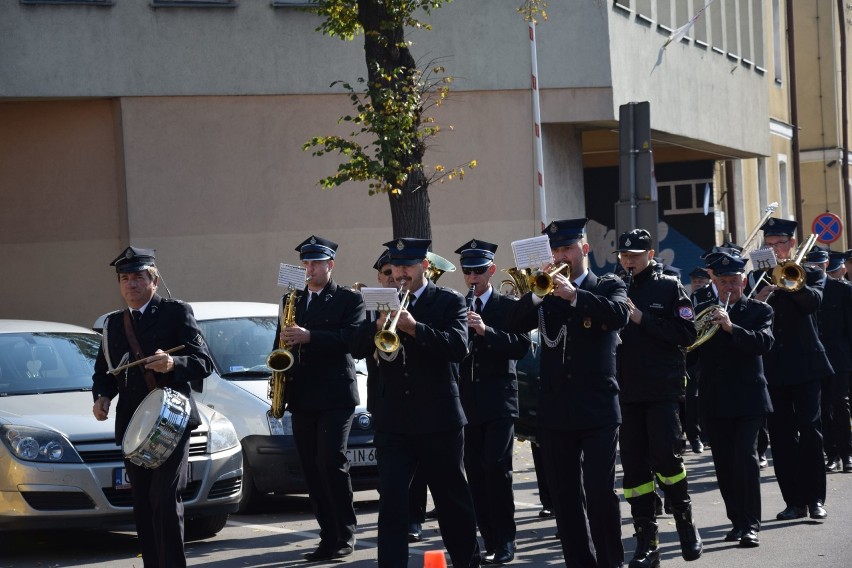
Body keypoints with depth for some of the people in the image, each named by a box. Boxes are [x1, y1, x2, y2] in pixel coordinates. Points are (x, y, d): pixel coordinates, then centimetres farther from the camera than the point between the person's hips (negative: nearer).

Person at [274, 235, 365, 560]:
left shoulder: (349, 299, 1)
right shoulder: (292, 300, 17)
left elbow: (351, 338, -14)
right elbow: (282, 341, 19)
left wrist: (309, 336, -24)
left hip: (335, 396, -5)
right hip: (301, 397, 5)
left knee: (332, 463, -14)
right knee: (312, 471, 4)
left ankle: (345, 536, -4)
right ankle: (329, 537, 9)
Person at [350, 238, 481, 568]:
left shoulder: (449, 302, -1)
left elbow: (458, 348, -17)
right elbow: (357, 349, 1)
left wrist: (414, 328, -29)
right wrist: (378, 325, -19)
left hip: (439, 418, -2)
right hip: (392, 420, 2)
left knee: (452, 498, 9)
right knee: (391, 500, -5)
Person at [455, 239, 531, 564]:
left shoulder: (508, 307, 2)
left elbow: (522, 347, -10)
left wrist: (485, 331, -22)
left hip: (499, 401, -4)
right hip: (468, 401, 4)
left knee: (497, 467, -13)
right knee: (476, 473, 3)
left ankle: (505, 543, -9)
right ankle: (490, 542, 9)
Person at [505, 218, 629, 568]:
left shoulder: (608, 286, 6)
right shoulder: (547, 292, 14)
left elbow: (619, 315, -16)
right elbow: (514, 325, 0)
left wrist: (574, 295, -23)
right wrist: (538, 293, -13)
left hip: (597, 408, -4)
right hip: (556, 410, 4)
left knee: (601, 491, -9)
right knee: (565, 497, 5)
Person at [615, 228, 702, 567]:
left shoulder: (669, 288, 2)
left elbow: (687, 334, -8)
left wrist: (642, 318, -14)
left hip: (663, 388, -3)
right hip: (627, 390, 3)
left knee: (665, 456, -11)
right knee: (634, 465, 1)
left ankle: (686, 523, 10)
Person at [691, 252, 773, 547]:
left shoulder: (759, 310, 3)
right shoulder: (702, 311, 11)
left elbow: (764, 342, -15)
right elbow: (689, 348, 7)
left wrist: (731, 327, -27)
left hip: (748, 397, -3)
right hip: (715, 400, 3)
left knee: (745, 458, -13)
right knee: (724, 465, 5)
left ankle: (750, 525, -11)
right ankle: (737, 520, 16)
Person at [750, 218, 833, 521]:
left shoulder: (810, 273, 6)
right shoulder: (758, 277, 12)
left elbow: (813, 302, -13)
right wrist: (758, 301, -18)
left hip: (804, 363, -3)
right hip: (772, 367, 3)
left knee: (809, 428, -6)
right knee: (780, 434, 2)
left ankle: (815, 499, -2)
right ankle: (794, 501, 5)